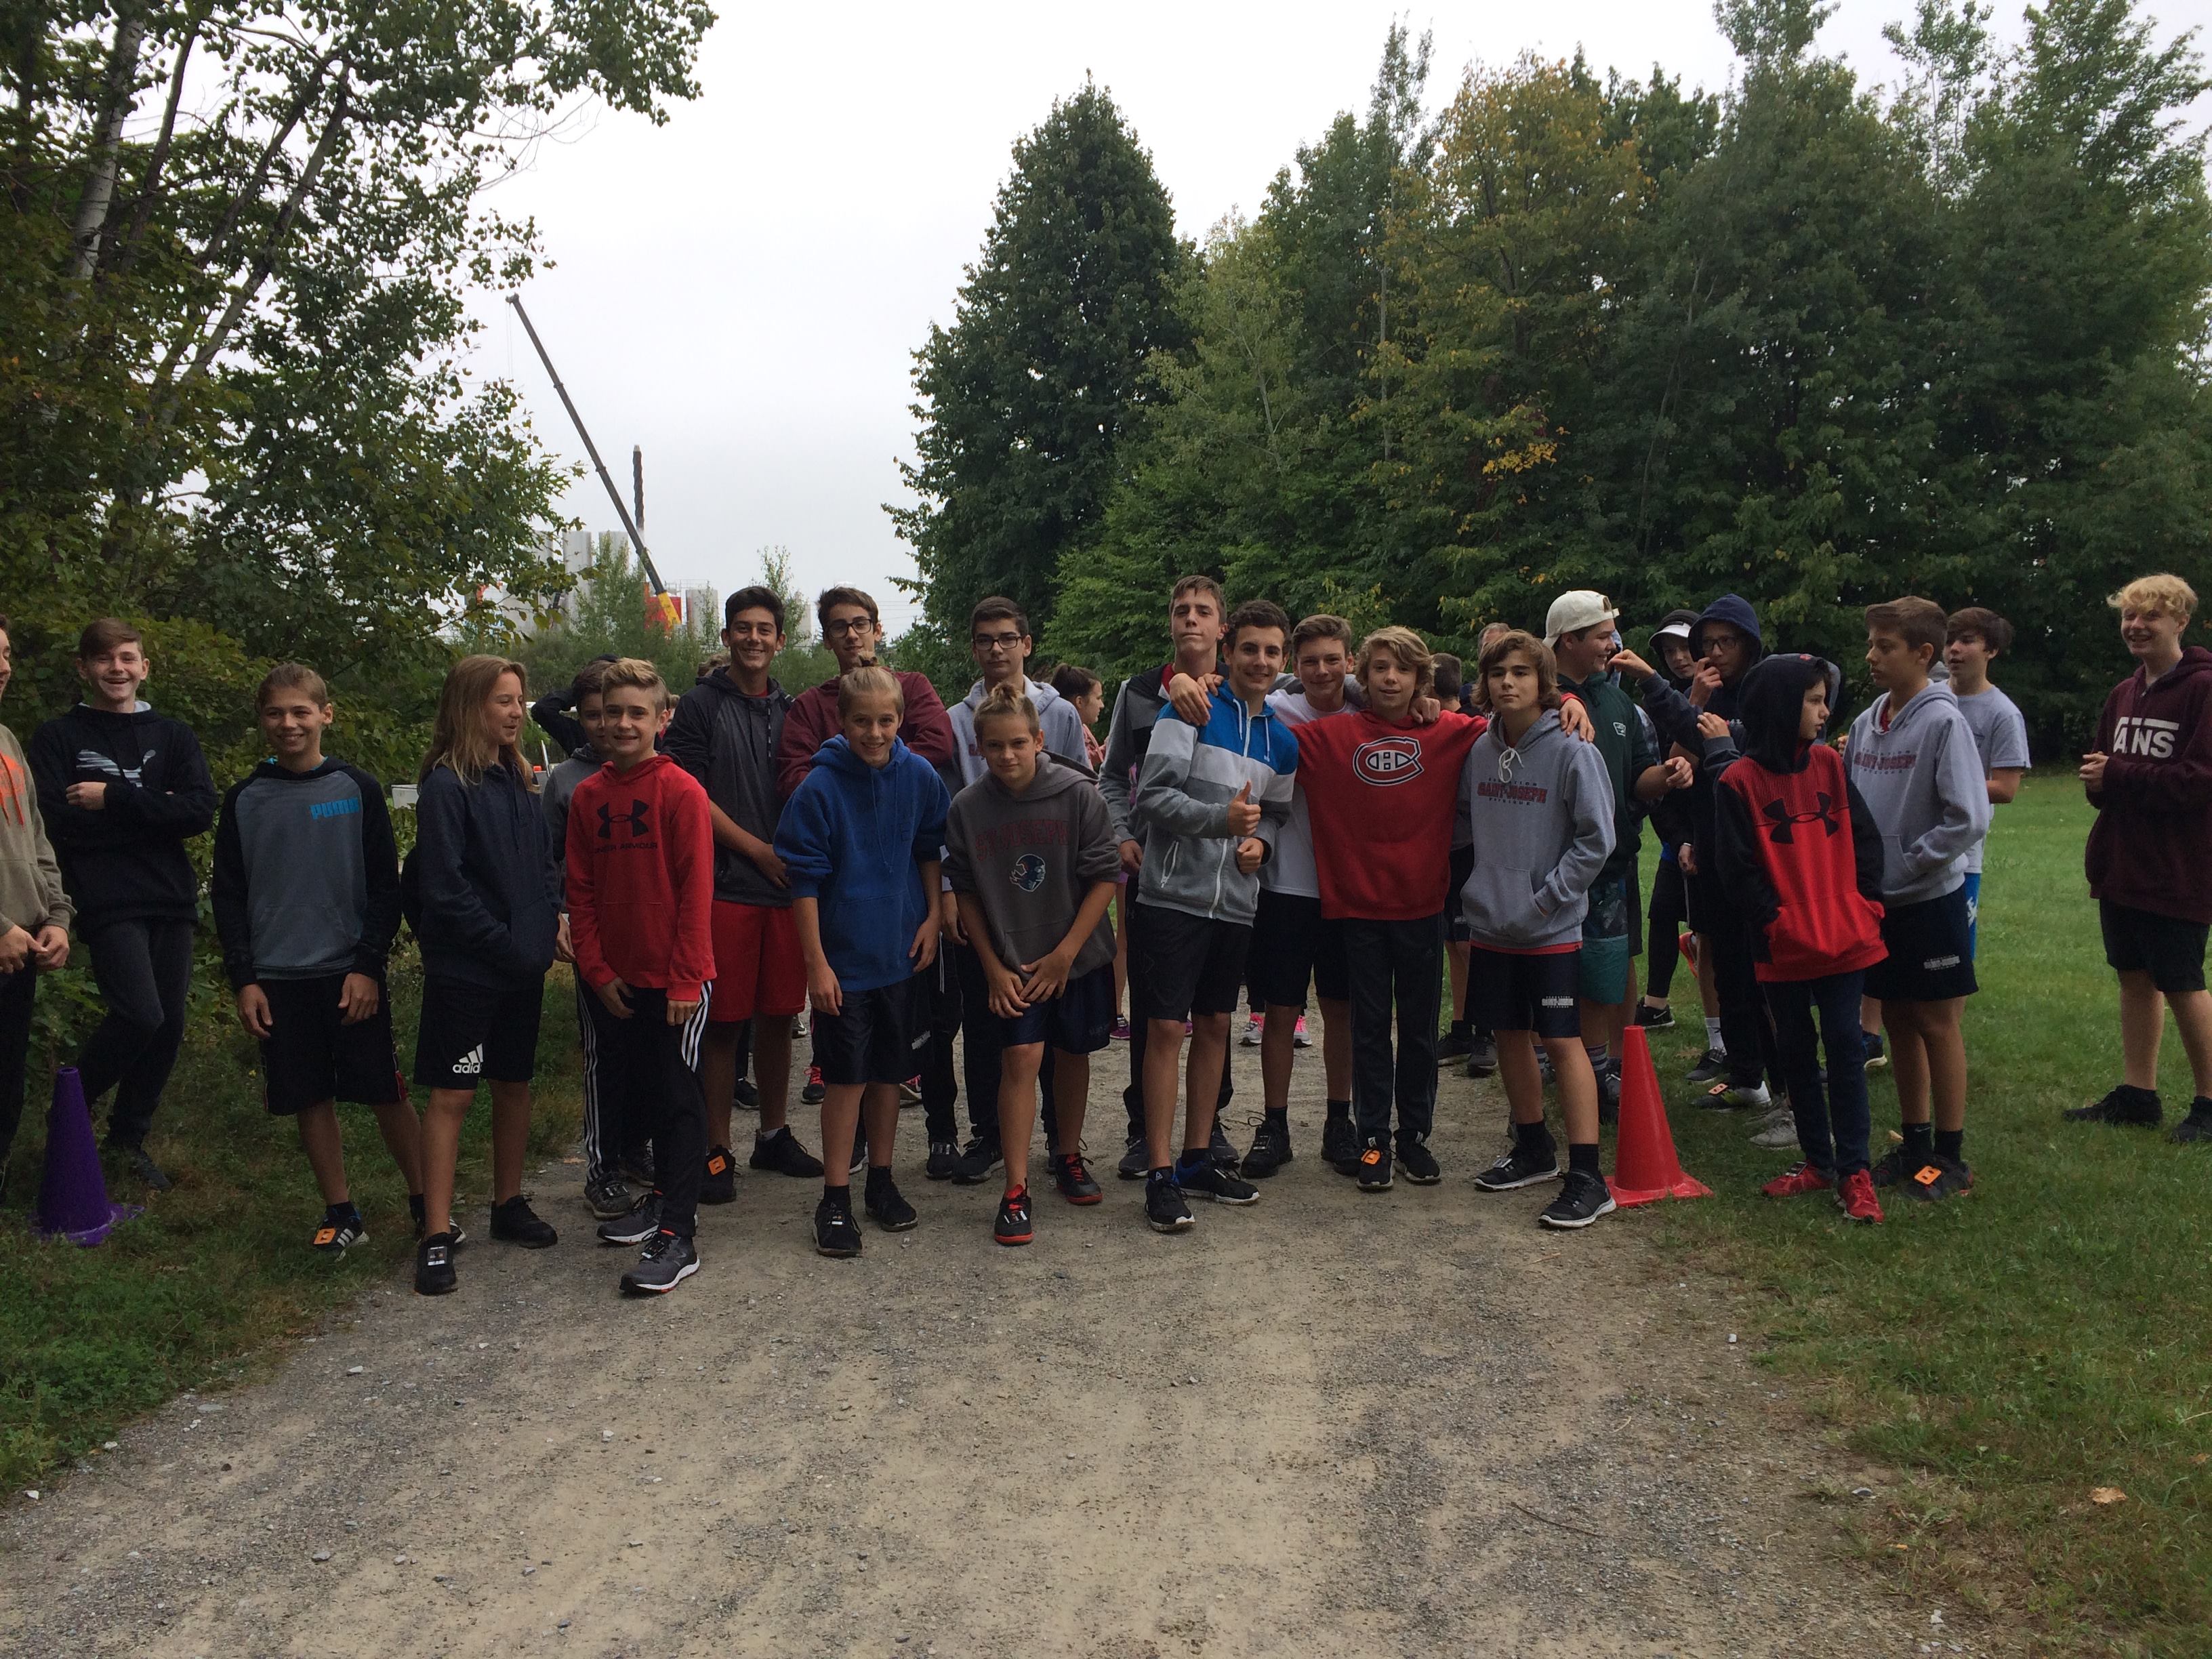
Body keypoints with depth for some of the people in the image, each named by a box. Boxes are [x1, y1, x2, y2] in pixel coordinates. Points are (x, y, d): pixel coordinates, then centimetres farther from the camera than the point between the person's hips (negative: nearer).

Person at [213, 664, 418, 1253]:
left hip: (351, 974, -2)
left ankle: (426, 1204, 14)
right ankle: (342, 1215, 19)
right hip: (279, 978, 2)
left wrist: (369, 965, -8)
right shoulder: (245, 799, 5)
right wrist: (243, 979, -1)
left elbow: (386, 886, -1)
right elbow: (228, 895, 7)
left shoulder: (357, 789, 0)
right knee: (311, 1100, 7)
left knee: (386, 1093, 1)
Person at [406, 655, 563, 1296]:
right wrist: (506, 944, -14)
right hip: (465, 970, -7)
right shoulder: (447, 786, -12)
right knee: (452, 1094, -1)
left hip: (524, 964, 7)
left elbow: (543, 857, 17)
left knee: (515, 1083, 15)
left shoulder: (516, 779, 9)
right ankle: (437, 1234, 6)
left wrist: (552, 915, 1)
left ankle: (509, 1204, 30)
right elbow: (445, 889, -16)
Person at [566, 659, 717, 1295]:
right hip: (617, 980, 6)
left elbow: (696, 893, -12)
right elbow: (581, 893, 8)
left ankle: (677, 1236, 2)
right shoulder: (588, 796, 5)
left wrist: (685, 979, -14)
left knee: (679, 1098, -1)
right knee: (638, 1089, 17)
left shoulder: (681, 792, -10)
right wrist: (597, 970, 0)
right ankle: (665, 1197, 35)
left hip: (675, 979, -6)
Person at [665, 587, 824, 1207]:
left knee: (778, 1016, 9)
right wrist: (761, 851, -9)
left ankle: (774, 1135, 22)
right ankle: (717, 1150, 8)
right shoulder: (701, 705, 1)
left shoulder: (790, 710, 14)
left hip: (786, 886, 4)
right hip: (725, 885, -4)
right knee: (724, 1022, -1)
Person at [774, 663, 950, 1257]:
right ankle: (836, 1198, 12)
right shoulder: (820, 788, -12)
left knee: (889, 1072, 13)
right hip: (844, 957, -3)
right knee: (847, 1078, 1)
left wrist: (933, 917, 2)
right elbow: (804, 880, -9)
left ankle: (882, 1180, 28)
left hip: (904, 954, 3)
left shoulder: (919, 777, -3)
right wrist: (816, 963, -11)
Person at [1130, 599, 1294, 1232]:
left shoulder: (1283, 742, 13)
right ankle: (1160, 1174, 3)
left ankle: (1197, 1158, 24)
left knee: (1215, 1027, 12)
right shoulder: (1191, 711, -6)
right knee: (1166, 1029, -5)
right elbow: (1152, 792, -14)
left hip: (1236, 902, 6)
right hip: (1174, 895, -6)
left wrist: (1260, 840, -2)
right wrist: (1220, 818, -25)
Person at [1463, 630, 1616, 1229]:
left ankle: (1587, 1177, 1)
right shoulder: (1479, 749, 5)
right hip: (1491, 923, 6)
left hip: (1551, 929, -5)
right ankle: (1534, 1149, 30)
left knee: (1561, 1040, -4)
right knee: (1509, 1034, 13)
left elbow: (1596, 838, -11)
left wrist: (1545, 897, -13)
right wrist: (1477, 883, 7)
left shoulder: (1571, 749, -10)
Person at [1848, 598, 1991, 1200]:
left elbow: (1968, 819, -19)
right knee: (1898, 1021, 13)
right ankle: (1915, 1142, 26)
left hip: (1930, 899, -6)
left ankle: (1950, 1155, 15)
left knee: (1937, 1022, 3)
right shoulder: (1867, 722, 5)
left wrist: (1904, 866, -15)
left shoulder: (1943, 722, -14)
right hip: (1876, 901, 6)